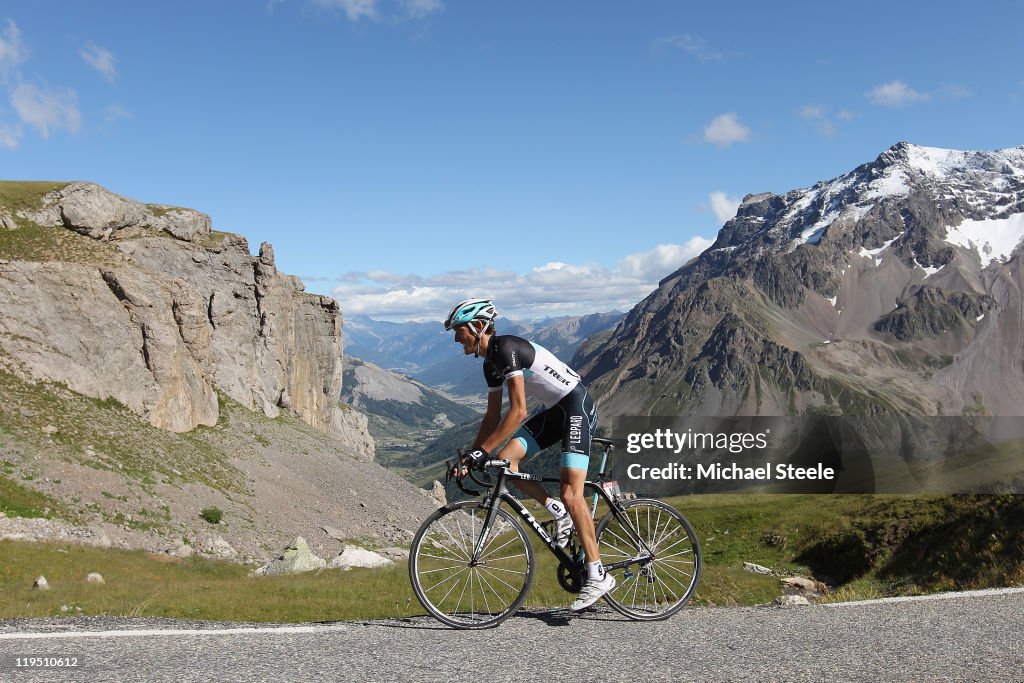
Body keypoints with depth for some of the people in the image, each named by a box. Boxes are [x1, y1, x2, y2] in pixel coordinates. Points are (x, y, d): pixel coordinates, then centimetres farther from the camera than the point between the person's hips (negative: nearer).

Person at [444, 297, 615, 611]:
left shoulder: (505, 348, -21)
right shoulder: (491, 363, 9)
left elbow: (518, 412, -28)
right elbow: (493, 416, 15)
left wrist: (482, 451, -27)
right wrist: (470, 456, 9)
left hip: (577, 406, -9)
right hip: (555, 410, 9)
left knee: (571, 493, -16)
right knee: (505, 460, -4)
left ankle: (598, 575, -9)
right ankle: (559, 513, 9)